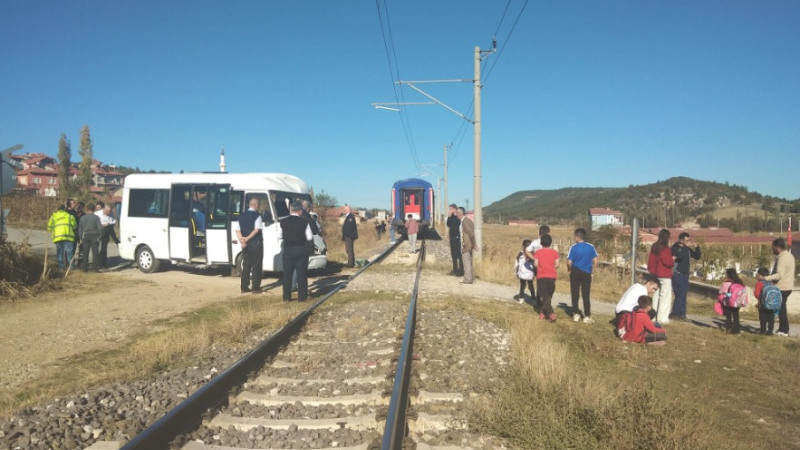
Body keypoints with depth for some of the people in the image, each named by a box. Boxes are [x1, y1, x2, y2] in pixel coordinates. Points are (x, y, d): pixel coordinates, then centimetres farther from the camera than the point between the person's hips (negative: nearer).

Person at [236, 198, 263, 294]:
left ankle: (244, 287, 12)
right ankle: (255, 287, 0)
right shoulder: (257, 215, -9)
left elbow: (238, 230, 4)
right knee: (256, 266, 0)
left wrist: (241, 240, -7)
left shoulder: (241, 216, 10)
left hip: (245, 245, 6)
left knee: (246, 265, 11)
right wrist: (247, 238, -16)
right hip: (256, 243, -6)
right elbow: (257, 230, -18)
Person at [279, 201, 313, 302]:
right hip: (301, 250, -2)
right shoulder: (304, 222, -8)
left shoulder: (283, 222, -2)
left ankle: (286, 297, 12)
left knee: (287, 274, 10)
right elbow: (309, 237, -6)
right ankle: (302, 296, 6)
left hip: (288, 250, 2)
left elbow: (279, 236, 5)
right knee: (301, 274, 5)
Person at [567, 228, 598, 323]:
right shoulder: (590, 247, -1)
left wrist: (569, 270, 8)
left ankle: (576, 314, 13)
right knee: (586, 295, 6)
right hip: (586, 273, 2)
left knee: (575, 294, 10)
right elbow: (595, 261, -2)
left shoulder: (574, 247, -8)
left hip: (575, 272, -2)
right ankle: (587, 316, 5)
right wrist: (592, 271, 9)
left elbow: (569, 262, -10)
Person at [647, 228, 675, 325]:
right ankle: (662, 318, -1)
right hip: (665, 276, -8)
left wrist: (651, 270, 19)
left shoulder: (654, 247, 6)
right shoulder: (665, 249, -17)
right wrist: (673, 259, 1)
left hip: (655, 275, 8)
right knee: (665, 297, -1)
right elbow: (668, 262, -19)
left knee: (656, 296, 15)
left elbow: (650, 260, 12)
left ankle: (653, 317, 20)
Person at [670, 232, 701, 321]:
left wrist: (697, 247, 4)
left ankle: (682, 314, 15)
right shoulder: (675, 248, -8)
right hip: (677, 274, -7)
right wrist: (686, 246, -22)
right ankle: (675, 314, -5)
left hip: (685, 274, 7)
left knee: (683, 295, 9)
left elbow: (697, 256, 18)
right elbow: (679, 256, -25)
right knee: (680, 294, -11)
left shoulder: (688, 249, 13)